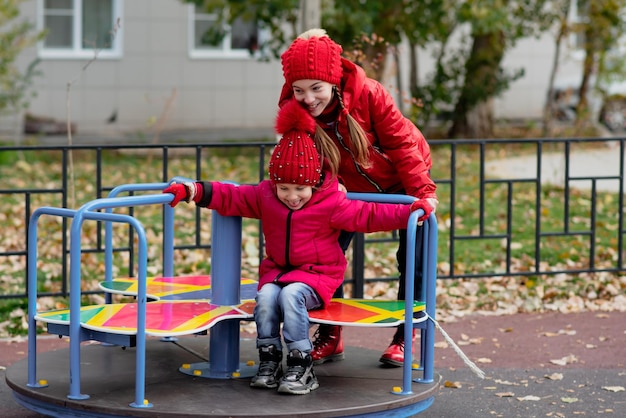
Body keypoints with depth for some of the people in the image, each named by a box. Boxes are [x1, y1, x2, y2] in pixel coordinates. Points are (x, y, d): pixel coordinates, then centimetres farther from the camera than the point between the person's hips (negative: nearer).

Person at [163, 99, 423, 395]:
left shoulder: (331, 203, -8)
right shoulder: (264, 196, 2)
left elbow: (367, 215, -9)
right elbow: (229, 197, 4)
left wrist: (409, 212, -20)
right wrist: (193, 191, -7)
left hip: (319, 273, -4)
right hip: (276, 270, 4)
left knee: (292, 294, -34)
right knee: (266, 296, -29)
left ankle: (301, 367, -28)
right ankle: (269, 360, -17)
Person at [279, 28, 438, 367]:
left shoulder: (367, 93, -35)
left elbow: (400, 142, -26)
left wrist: (423, 191, -32)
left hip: (402, 178, -3)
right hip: (351, 186, 3)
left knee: (413, 261, -2)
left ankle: (404, 337, 14)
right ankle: (330, 336, 8)